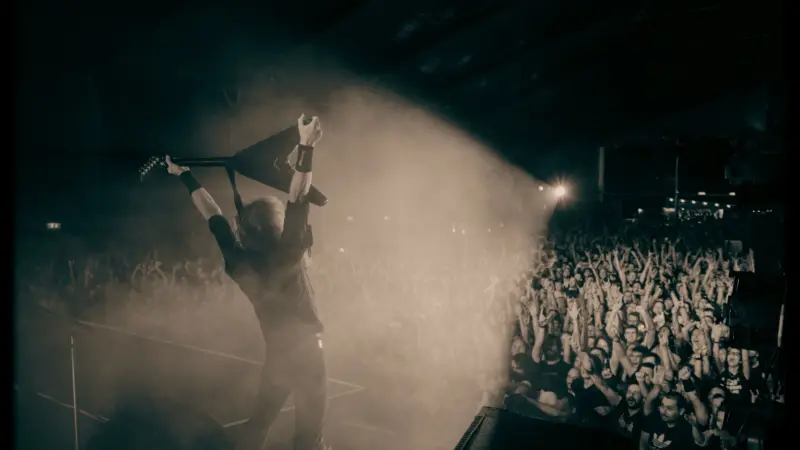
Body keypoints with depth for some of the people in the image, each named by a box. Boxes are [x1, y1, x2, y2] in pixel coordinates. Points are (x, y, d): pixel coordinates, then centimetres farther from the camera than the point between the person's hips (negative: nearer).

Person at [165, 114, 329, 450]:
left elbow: (213, 216, 2)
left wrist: (185, 176, 11)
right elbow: (297, 202, -29)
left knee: (260, 420, 22)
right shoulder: (286, 258, -21)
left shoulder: (239, 263, -6)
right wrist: (306, 147, -33)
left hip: (276, 354, 6)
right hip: (306, 352, -6)